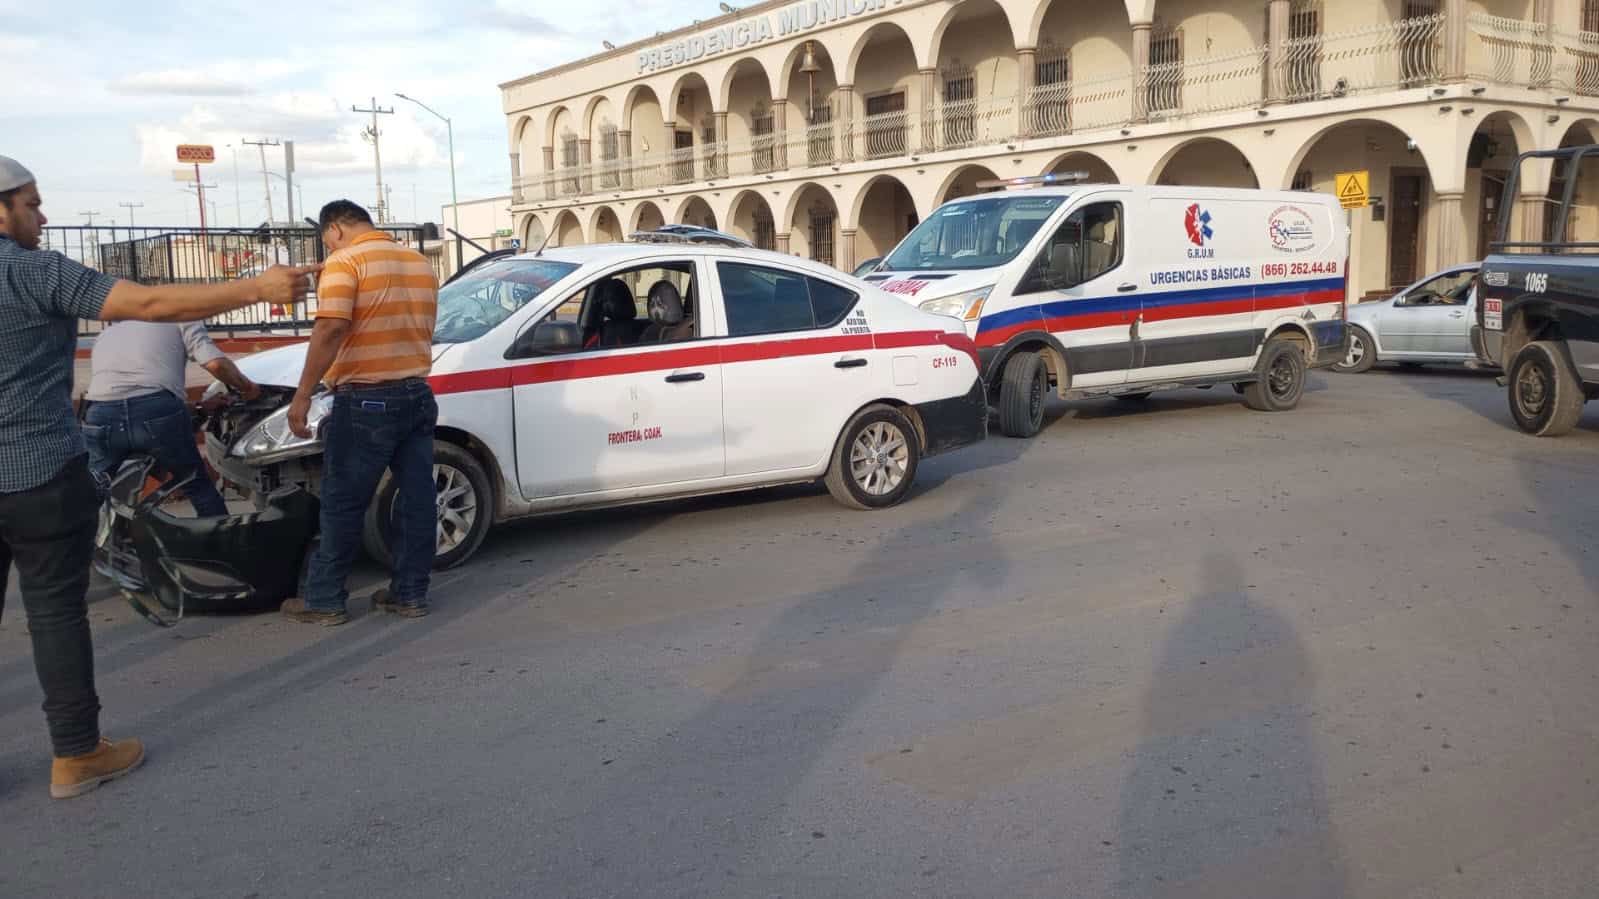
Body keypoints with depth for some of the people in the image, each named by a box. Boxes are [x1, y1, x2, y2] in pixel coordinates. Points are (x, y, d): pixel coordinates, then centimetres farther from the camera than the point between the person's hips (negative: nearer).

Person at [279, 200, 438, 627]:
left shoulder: (345, 261, -9)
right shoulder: (421, 263, 14)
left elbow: (332, 328, -22)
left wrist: (303, 395, -20)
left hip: (366, 402, -7)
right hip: (417, 395, 7)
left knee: (343, 505, 2)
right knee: (416, 498, 8)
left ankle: (324, 600, 10)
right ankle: (410, 593, 15)